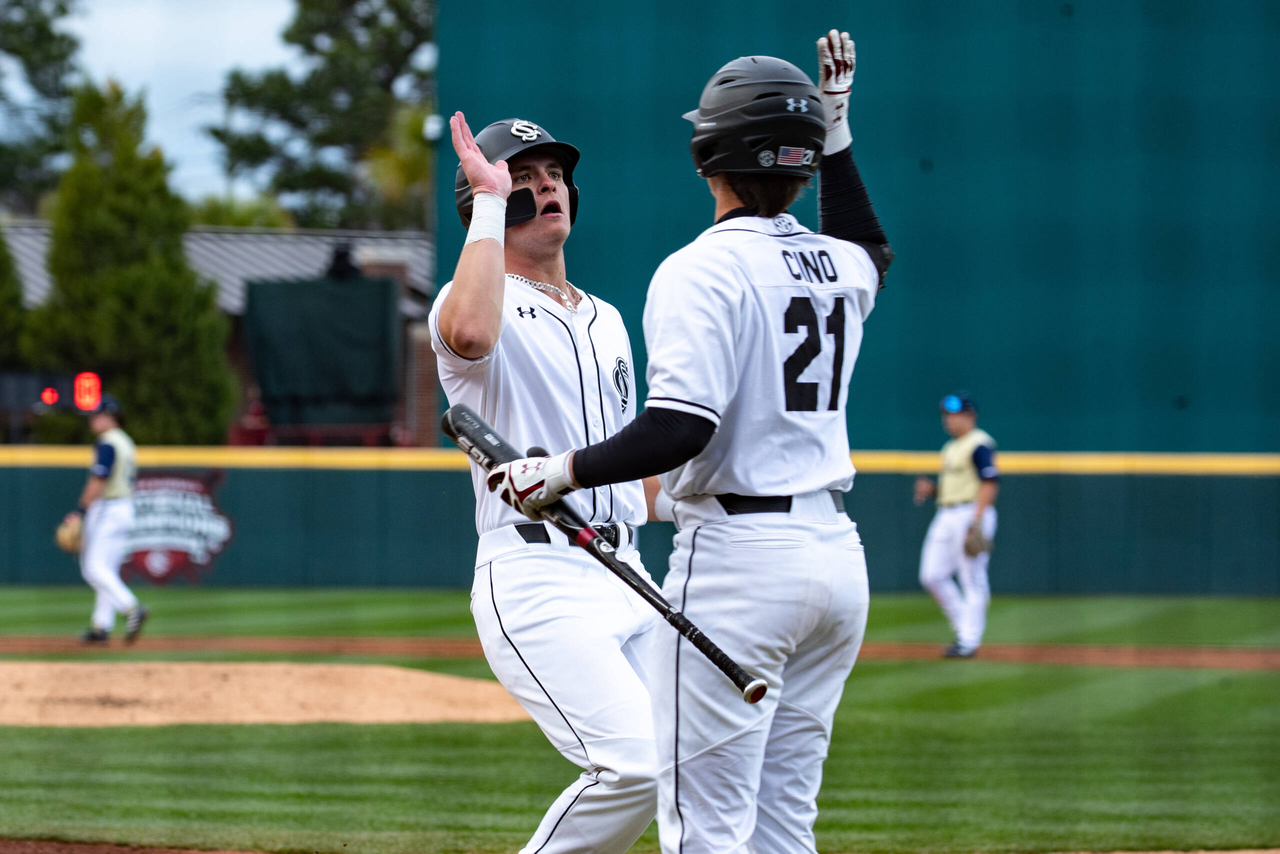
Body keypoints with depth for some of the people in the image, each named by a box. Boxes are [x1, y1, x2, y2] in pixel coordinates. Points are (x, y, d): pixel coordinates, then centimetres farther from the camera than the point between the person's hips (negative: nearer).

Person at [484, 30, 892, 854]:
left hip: (739, 558, -8)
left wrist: (562, 470, -14)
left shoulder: (703, 270, -12)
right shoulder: (838, 266, 11)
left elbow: (681, 429, -23)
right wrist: (837, 134, 34)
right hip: (838, 555, 8)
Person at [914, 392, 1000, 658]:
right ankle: (963, 625, 15)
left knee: (972, 580, -7)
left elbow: (990, 483, -17)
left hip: (971, 514, -10)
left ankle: (969, 641, -6)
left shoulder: (980, 445, -10)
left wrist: (977, 521, -24)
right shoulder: (950, 447, 20)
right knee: (932, 576, 4)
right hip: (945, 515, 10)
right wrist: (930, 489, 7)